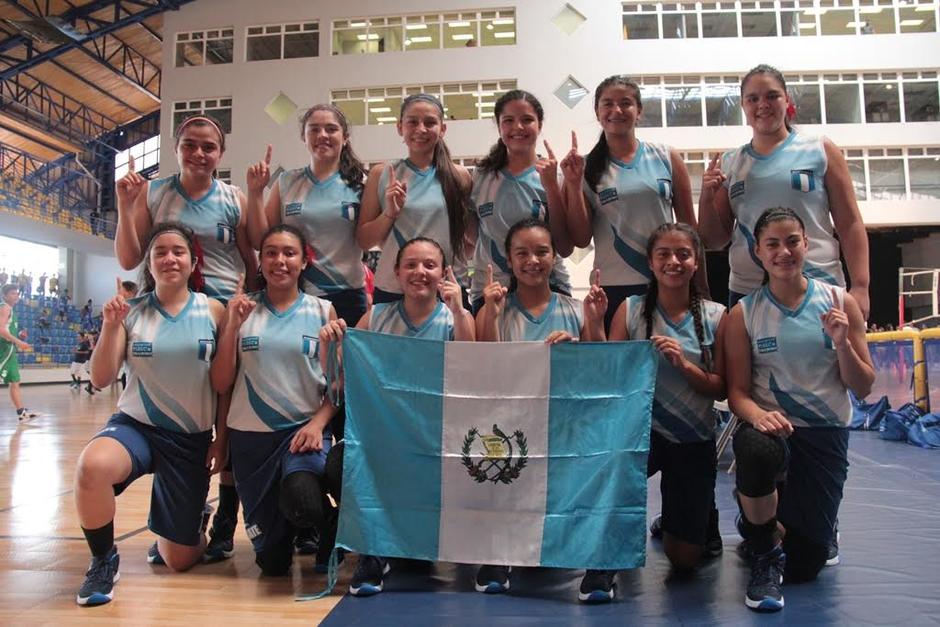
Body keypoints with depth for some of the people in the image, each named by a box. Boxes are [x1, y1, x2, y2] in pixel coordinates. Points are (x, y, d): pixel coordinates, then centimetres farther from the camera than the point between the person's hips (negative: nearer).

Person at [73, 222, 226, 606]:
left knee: (179, 561, 6)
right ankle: (104, 560, -9)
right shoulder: (131, 313, -3)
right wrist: (111, 327, -19)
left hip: (193, 438, 0)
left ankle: (192, 517, 45)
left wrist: (221, 438, -3)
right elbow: (100, 380, -6)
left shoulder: (212, 311, -5)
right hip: (136, 426, 0)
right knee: (91, 465, -38)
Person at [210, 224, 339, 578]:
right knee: (272, 561, 6)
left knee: (301, 498, -34)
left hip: (305, 429, -2)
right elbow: (220, 385, -2)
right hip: (250, 434, 2)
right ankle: (281, 543, 44)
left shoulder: (323, 311, 0)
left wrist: (317, 424, -18)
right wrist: (232, 326, -13)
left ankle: (330, 533, 4)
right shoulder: (242, 309, 2)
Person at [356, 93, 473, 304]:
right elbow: (363, 241, 5)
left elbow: (472, 236, 13)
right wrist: (390, 213, -10)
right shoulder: (382, 175, 3)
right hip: (390, 291, 0)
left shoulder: (459, 176, 3)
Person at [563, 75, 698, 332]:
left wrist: (702, 287, 11)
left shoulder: (666, 158, 6)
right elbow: (581, 239, 1)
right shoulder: (586, 168, 4)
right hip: (613, 289, -1)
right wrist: (573, 185, -9)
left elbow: (688, 225, 10)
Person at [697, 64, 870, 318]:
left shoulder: (821, 151, 5)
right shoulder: (729, 164, 9)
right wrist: (707, 198, -5)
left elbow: (850, 225, 3)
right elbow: (715, 241, 11)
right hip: (747, 292, 2)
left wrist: (860, 286, -6)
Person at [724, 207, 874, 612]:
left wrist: (842, 343, -17)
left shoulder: (840, 302, -2)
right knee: (757, 452, -41)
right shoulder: (743, 314, -4)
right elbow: (737, 392, -4)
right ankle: (764, 552, -10)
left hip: (827, 431, 2)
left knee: (805, 565, 3)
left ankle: (782, 518, 42)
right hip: (769, 426, -1)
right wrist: (757, 414, -27)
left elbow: (863, 388, 0)